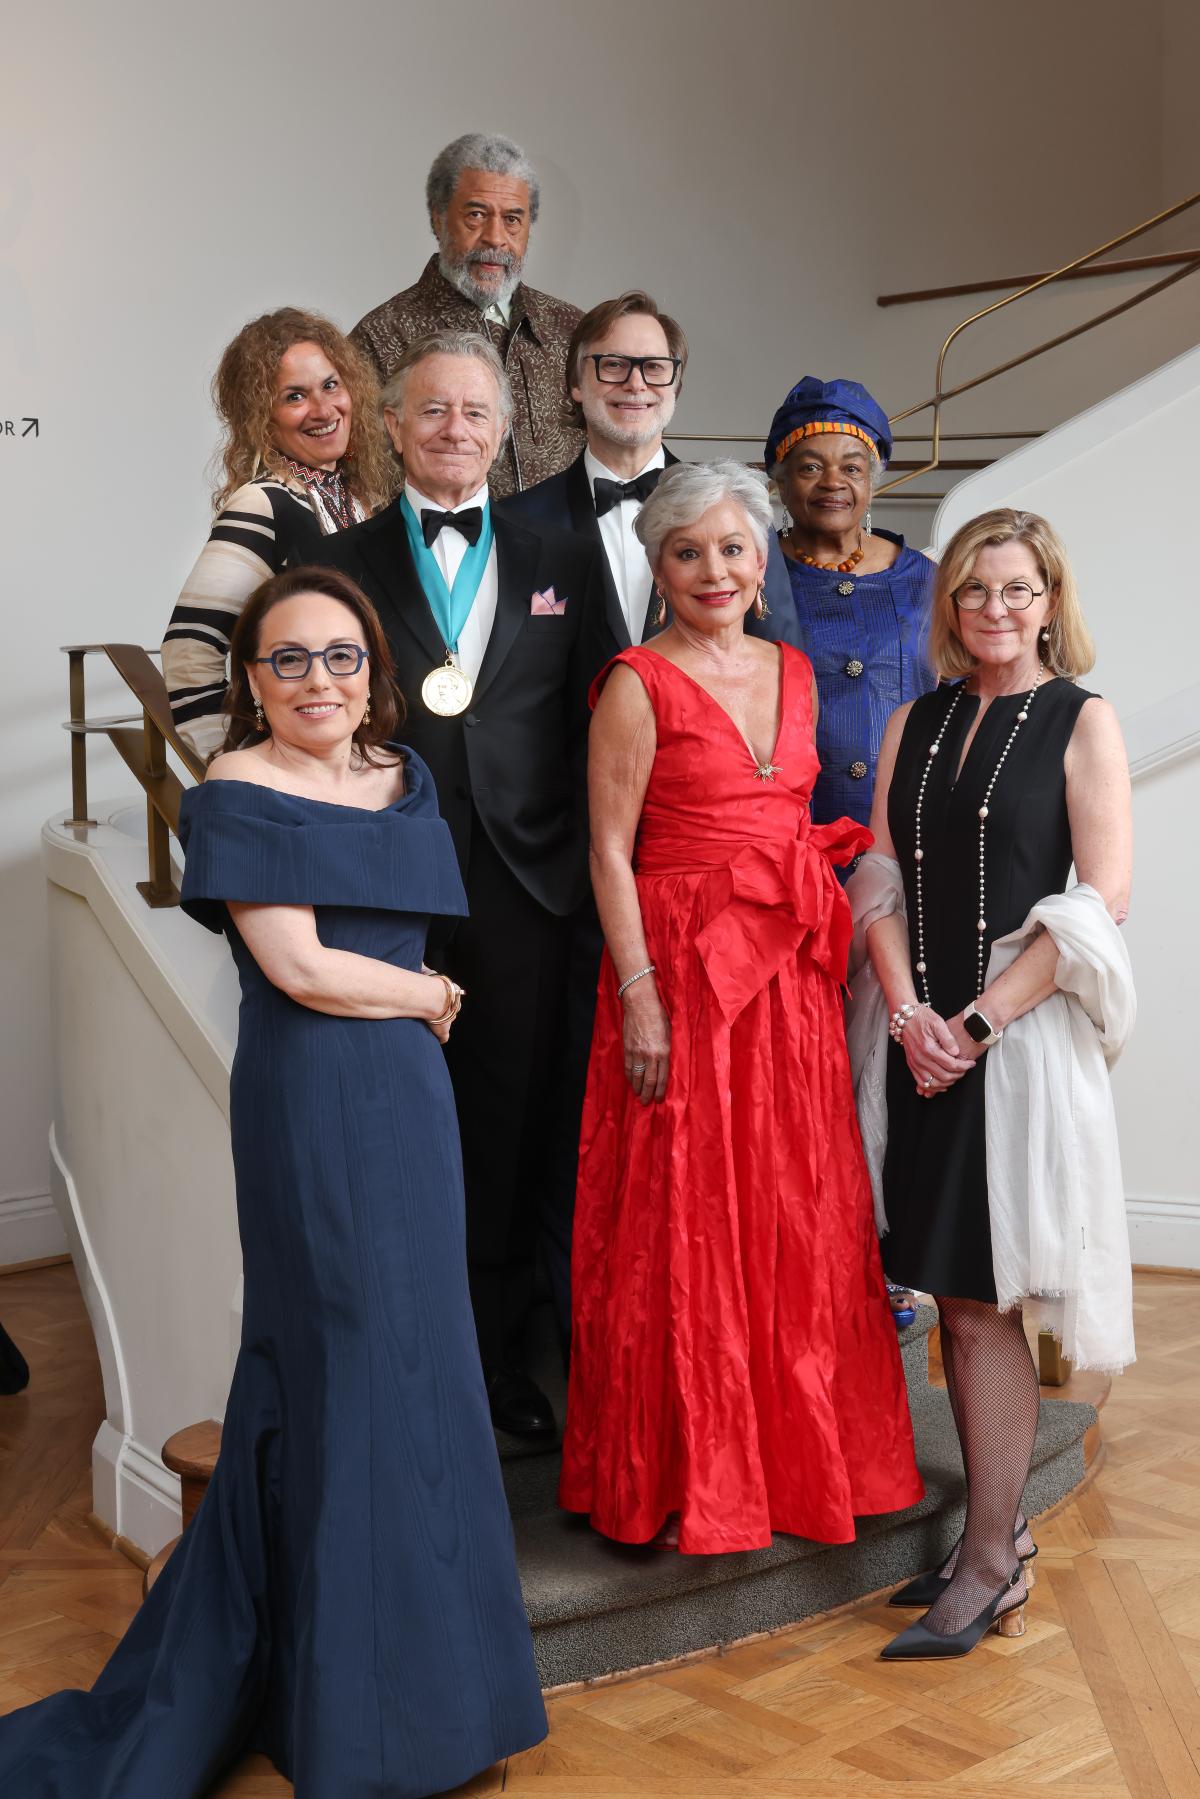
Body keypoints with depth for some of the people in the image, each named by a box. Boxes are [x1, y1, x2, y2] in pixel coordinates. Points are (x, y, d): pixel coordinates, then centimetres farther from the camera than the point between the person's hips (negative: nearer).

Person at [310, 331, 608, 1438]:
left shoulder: (563, 563, 11)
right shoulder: (342, 563, 6)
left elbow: (592, 726, 8)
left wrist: (572, 860, -2)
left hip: (522, 886, 2)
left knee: (514, 1127, 8)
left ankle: (501, 1349, 23)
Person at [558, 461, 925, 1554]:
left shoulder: (793, 671, 13)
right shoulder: (638, 684, -6)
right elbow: (610, 852, -9)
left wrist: (828, 947, 10)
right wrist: (641, 994, -16)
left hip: (790, 974, 6)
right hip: (679, 971, -6)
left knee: (797, 1211, 12)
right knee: (681, 1219, 0)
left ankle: (793, 1454, 28)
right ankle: (680, 1481, 15)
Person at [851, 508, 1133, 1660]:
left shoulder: (1083, 722, -1)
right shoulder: (914, 725, 12)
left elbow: (1102, 898, -9)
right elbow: (879, 883, 7)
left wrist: (980, 1021, -14)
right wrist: (909, 1015, -8)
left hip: (1022, 1037, -4)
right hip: (921, 1037, 5)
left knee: (982, 1304, -3)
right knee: (954, 1297, 8)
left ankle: (989, 1563, 8)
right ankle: (996, 1523, 21)